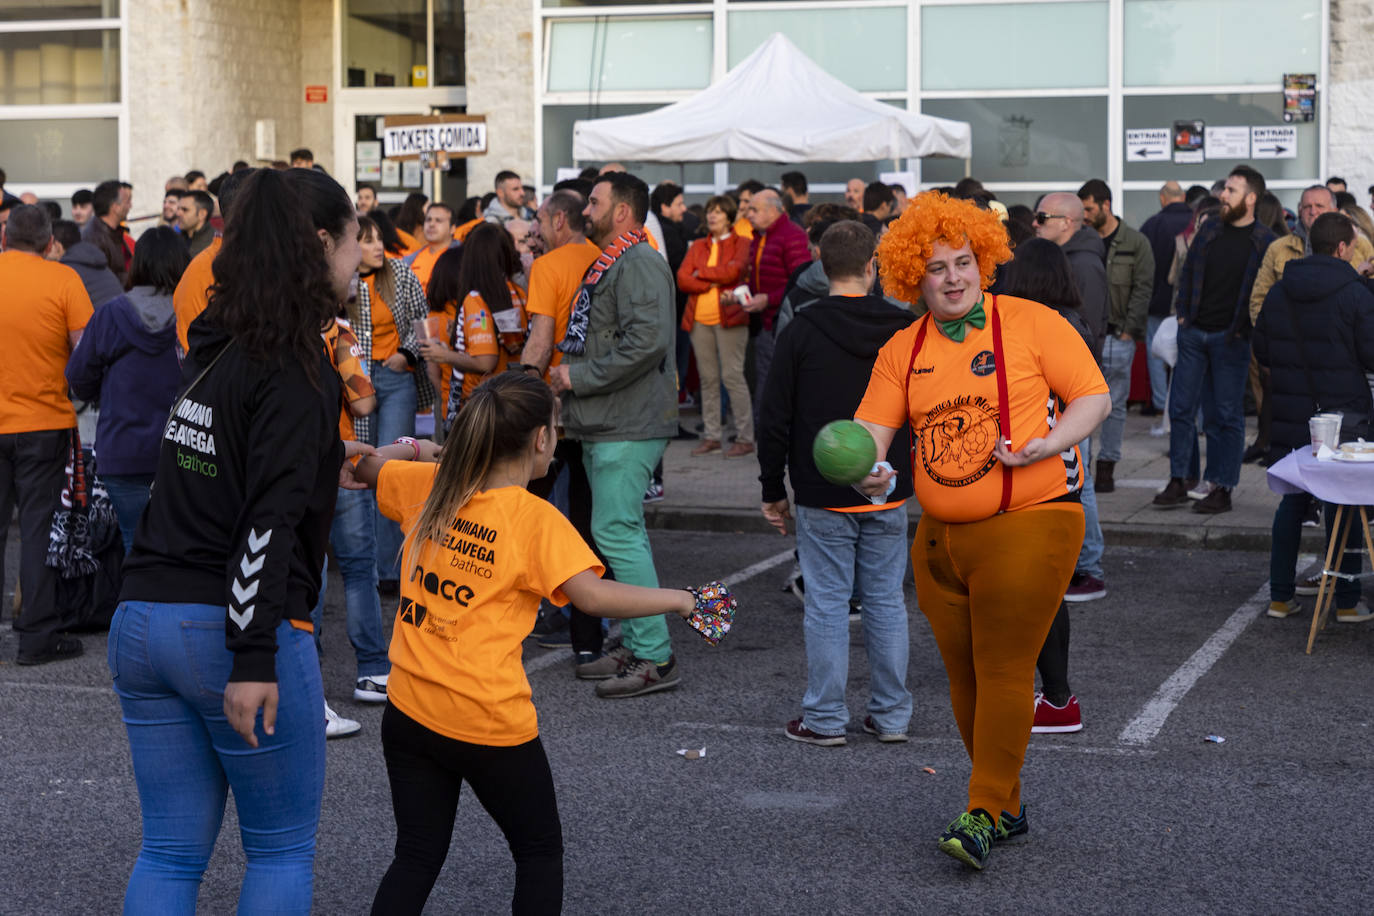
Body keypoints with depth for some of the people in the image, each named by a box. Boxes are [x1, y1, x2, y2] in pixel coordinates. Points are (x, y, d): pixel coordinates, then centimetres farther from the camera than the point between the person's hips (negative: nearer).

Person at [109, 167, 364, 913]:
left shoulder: (214, 346, 11)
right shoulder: (295, 366, -12)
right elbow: (268, 518, -19)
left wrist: (333, 460, 28)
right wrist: (254, 660, -22)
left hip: (143, 619, 7)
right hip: (229, 628, -7)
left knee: (170, 852, 12)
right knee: (282, 849, 8)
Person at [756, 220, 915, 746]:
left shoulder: (802, 332, -8)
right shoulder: (906, 329, -1)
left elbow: (774, 420, -5)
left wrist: (773, 491, 4)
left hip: (823, 497, -3)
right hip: (888, 493, 3)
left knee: (827, 604, 3)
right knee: (886, 601, 10)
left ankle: (825, 720, 7)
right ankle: (892, 716, 16)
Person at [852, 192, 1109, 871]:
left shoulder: (1031, 323, -2)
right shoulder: (902, 350, 9)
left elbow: (1094, 396, -3)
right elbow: (872, 427, 2)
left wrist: (1046, 445, -19)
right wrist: (866, 469, -20)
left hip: (1029, 522, -5)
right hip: (940, 536, 5)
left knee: (1004, 669, -8)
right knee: (964, 675, 10)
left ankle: (985, 814, -3)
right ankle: (1007, 806, 24)